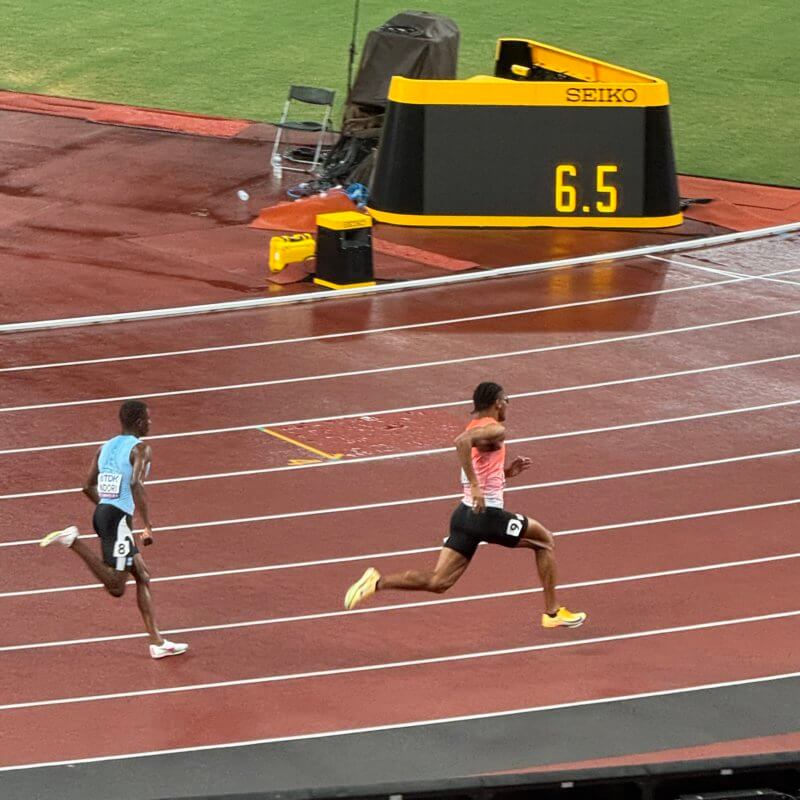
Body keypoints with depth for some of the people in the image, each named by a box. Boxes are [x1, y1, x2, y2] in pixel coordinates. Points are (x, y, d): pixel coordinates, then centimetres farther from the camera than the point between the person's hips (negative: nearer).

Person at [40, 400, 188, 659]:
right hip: (119, 518, -9)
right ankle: (73, 541, -18)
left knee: (142, 577, 14)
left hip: (101, 512, 9)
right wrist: (148, 526, -18)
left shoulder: (105, 447, 16)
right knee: (116, 587, -11)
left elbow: (88, 487, 17)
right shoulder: (140, 448, -7)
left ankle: (157, 642, 15)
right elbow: (136, 485, -22)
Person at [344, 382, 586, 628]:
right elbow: (461, 441, -31)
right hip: (488, 515, -8)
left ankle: (379, 582, -14)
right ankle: (552, 613, 19)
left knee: (437, 582, 4)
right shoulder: (495, 430, -10)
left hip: (465, 513, 8)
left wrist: (506, 472, 18)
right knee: (544, 540, 15)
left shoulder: (475, 427, 18)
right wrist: (476, 485, -30)